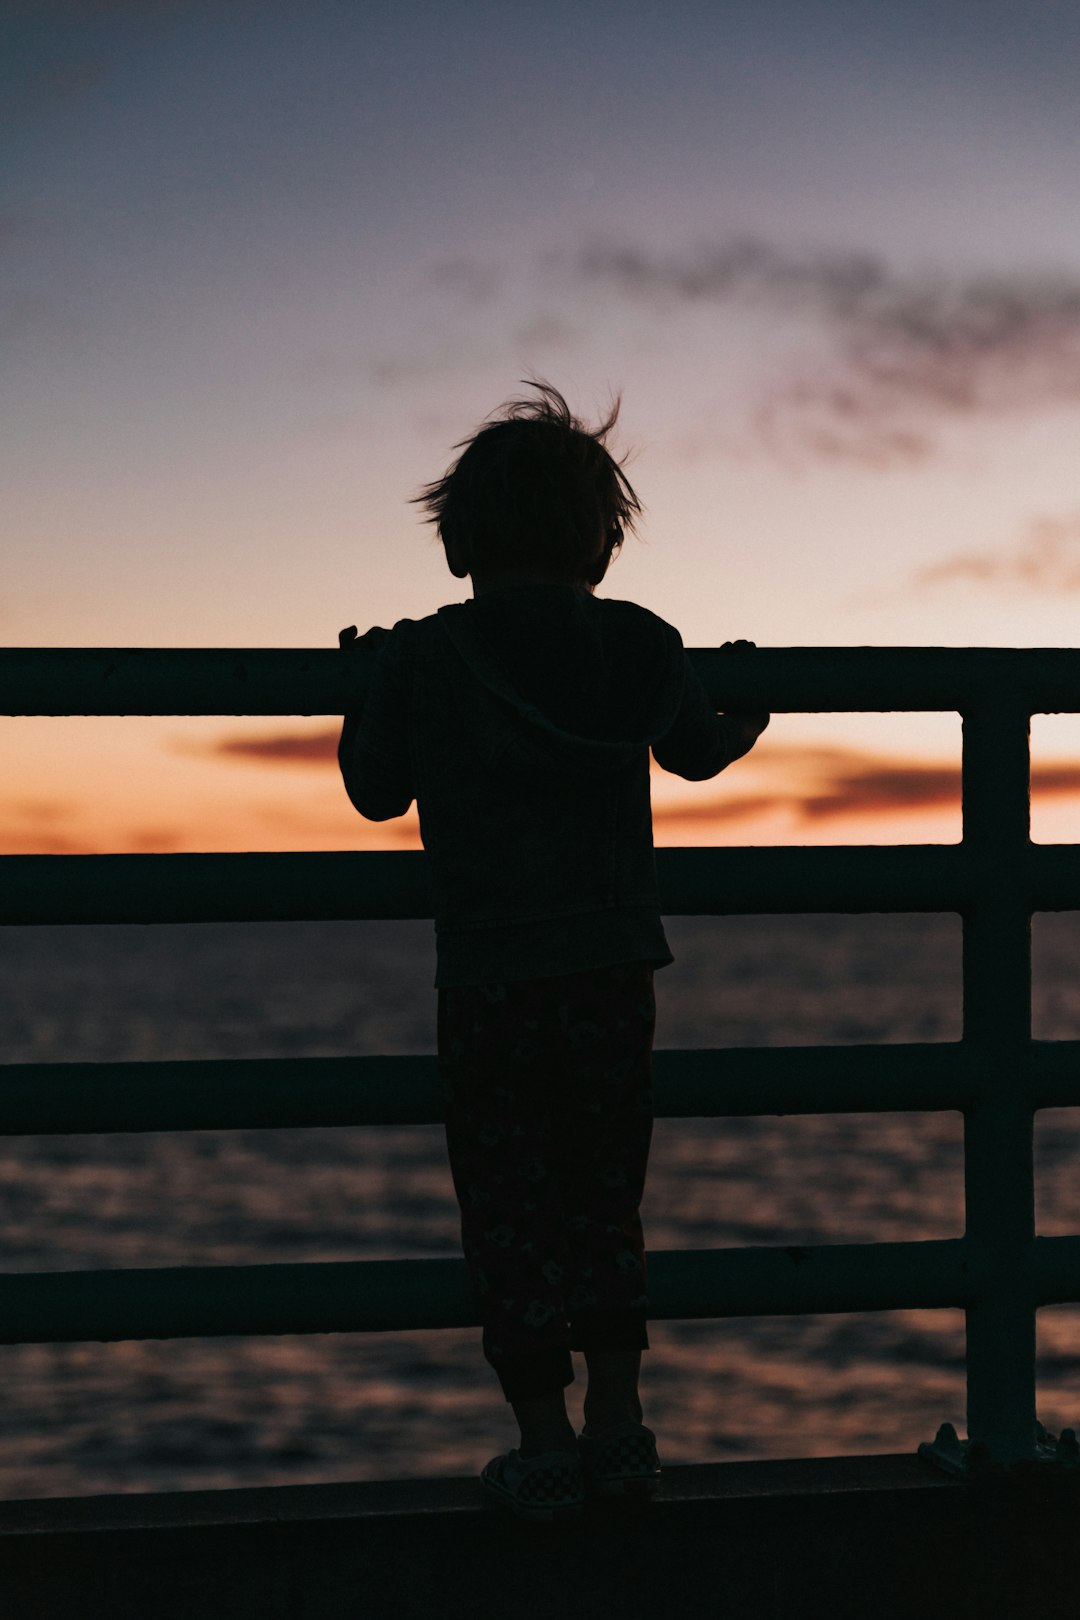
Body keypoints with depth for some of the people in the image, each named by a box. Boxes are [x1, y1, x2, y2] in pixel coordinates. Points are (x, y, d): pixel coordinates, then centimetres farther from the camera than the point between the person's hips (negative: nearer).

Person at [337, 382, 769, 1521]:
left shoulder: (420, 659, -7)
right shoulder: (646, 647, 0)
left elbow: (378, 792, 6)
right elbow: (698, 752, 18)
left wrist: (367, 687, 24)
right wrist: (748, 713, 41)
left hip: (488, 981, -3)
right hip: (616, 969, 3)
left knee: (510, 1212, 7)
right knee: (605, 1199, 16)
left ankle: (545, 1446, 8)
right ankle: (618, 1427, 20)